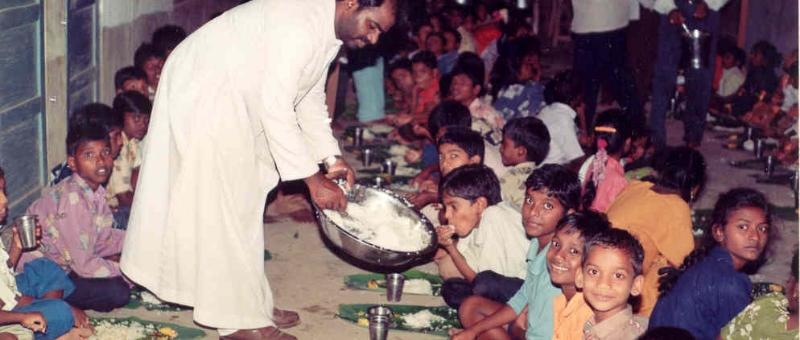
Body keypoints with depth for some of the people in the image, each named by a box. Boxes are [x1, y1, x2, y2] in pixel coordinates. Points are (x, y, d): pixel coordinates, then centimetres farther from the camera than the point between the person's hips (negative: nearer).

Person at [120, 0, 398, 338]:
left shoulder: (331, 30, 2)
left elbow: (310, 98, 13)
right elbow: (275, 108, -31)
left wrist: (332, 158, 4)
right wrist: (313, 180, -28)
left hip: (234, 98, 11)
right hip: (202, 92, -10)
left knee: (244, 202, 13)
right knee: (218, 203, -6)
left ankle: (250, 304, 21)